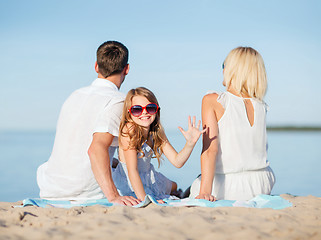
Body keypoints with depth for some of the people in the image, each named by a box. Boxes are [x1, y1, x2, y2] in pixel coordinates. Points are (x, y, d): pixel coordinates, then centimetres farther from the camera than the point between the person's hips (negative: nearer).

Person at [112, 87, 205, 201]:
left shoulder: (156, 132, -8)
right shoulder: (129, 130, -32)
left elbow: (177, 161, -12)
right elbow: (132, 170, -35)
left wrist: (190, 143, -30)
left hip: (149, 179, 8)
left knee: (174, 186, 27)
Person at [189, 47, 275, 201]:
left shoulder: (212, 101, -11)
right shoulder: (262, 107, 3)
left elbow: (210, 149, -20)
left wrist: (204, 191, -25)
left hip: (231, 188, -4)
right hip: (263, 185, 4)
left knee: (196, 185, 28)